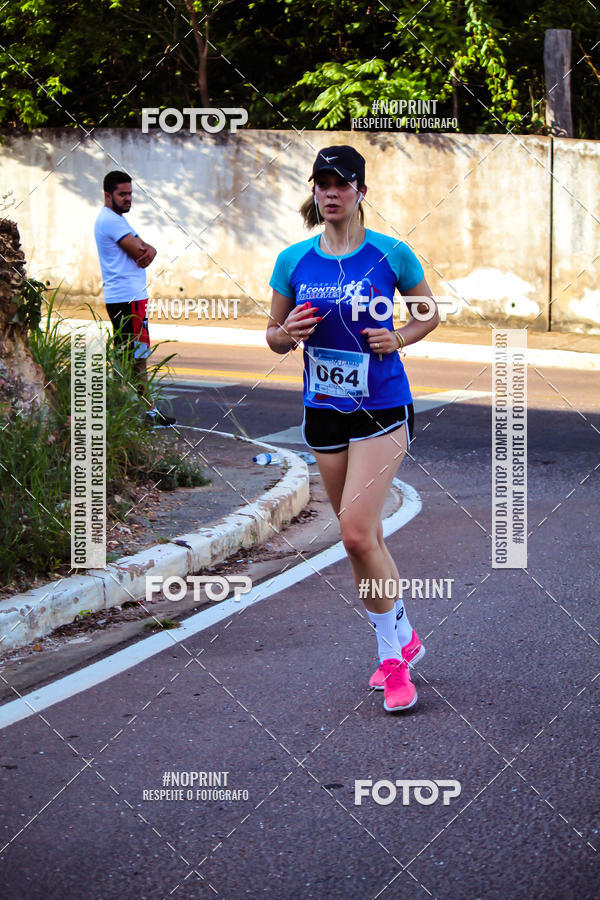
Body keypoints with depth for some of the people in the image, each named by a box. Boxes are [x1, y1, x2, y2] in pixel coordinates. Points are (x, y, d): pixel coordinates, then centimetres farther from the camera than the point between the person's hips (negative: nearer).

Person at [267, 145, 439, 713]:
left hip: (382, 409, -4)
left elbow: (428, 312, 9)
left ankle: (391, 653, -1)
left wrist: (400, 337, -10)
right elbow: (274, 337, 10)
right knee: (363, 536, 12)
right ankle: (401, 640, 29)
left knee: (356, 532, -16)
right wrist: (288, 334, -13)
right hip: (323, 411, 4)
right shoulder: (293, 261, 2)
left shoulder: (392, 255, -6)